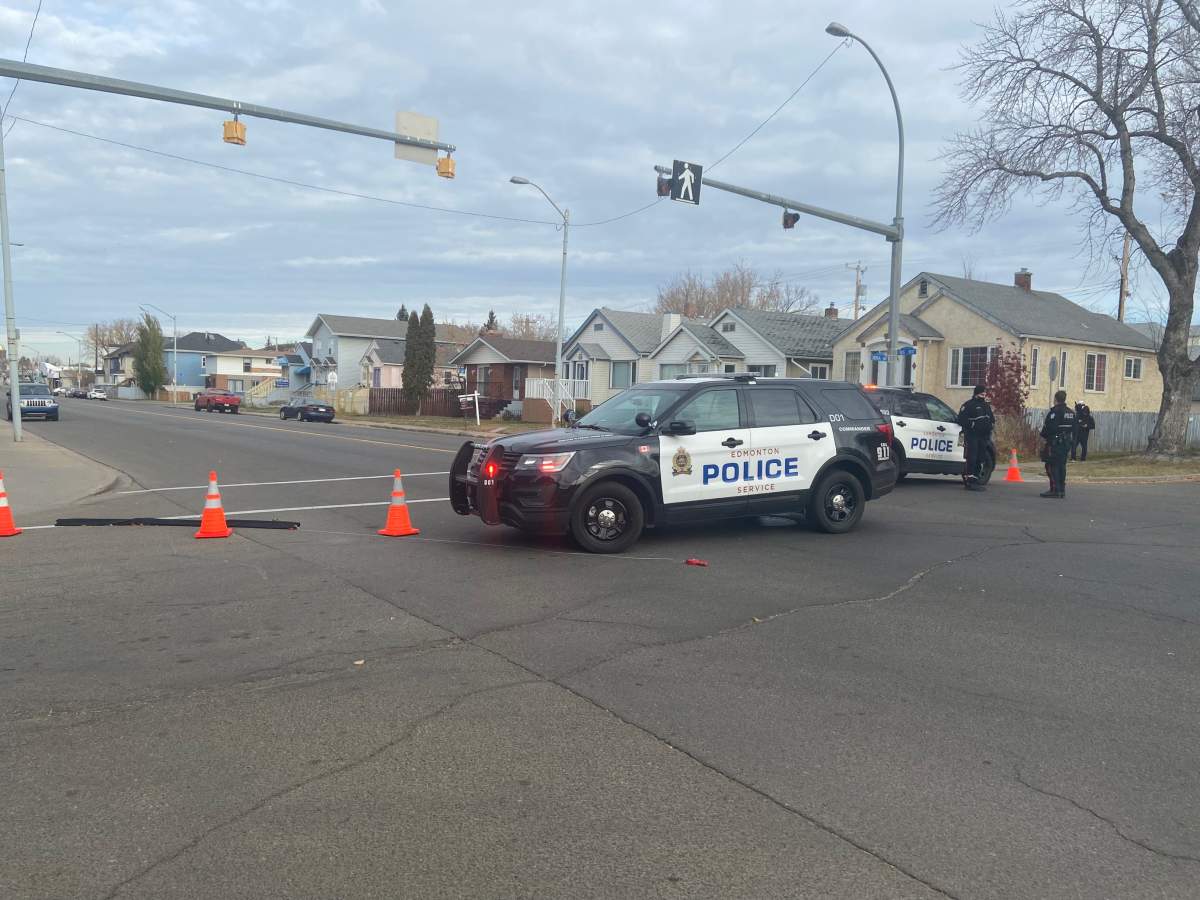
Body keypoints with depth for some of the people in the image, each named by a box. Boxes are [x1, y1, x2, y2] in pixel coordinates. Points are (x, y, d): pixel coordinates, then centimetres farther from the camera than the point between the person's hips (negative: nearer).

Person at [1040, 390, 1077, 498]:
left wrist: (1044, 435, 2)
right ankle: (1062, 490, 15)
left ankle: (1055, 490, -9)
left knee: (1052, 466, -5)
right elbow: (1074, 429, 17)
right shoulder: (1071, 412, 13)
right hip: (1067, 443, 8)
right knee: (1061, 465, 12)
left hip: (1054, 443, -8)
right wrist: (1072, 441, 23)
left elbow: (1048, 427, -16)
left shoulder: (1054, 412, -13)